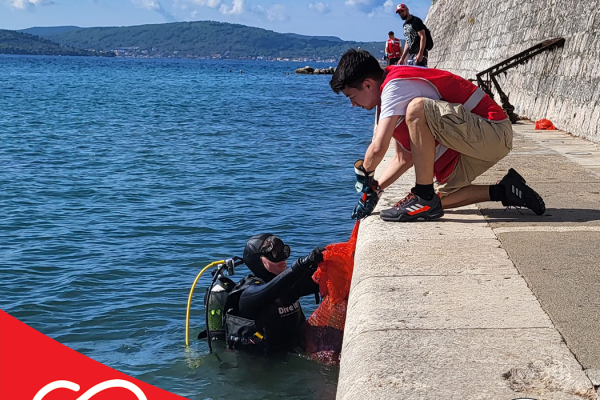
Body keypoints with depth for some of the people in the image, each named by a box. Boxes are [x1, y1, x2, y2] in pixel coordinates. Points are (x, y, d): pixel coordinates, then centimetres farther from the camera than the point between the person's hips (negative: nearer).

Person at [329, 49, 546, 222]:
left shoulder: (394, 86, -17)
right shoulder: (390, 104, 15)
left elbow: (378, 148, -24)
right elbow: (405, 159, 22)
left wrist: (363, 171, -3)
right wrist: (374, 189, 15)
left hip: (493, 133, -11)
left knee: (417, 109, -30)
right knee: (439, 199, 13)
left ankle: (424, 198, -22)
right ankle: (504, 190, 16)